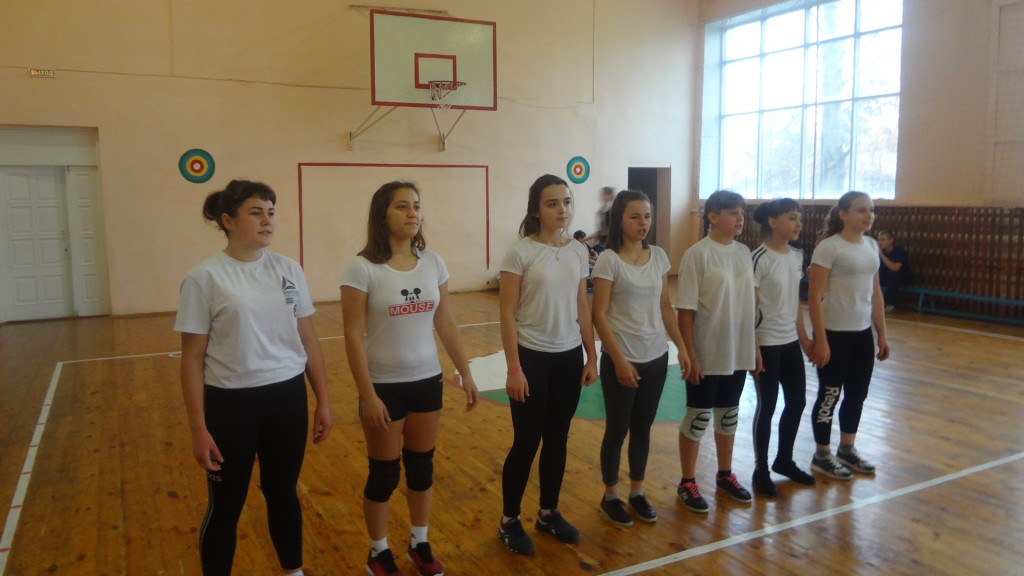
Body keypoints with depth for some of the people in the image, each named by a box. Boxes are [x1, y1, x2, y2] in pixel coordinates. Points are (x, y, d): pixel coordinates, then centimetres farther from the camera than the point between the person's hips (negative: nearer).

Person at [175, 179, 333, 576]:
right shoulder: (204, 278, -10)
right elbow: (192, 358, -7)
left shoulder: (289, 270, 1)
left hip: (287, 398, 4)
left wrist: (323, 401, 6)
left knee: (283, 493, 18)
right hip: (230, 403, -3)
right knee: (226, 506, 11)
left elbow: (308, 340, 7)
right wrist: (198, 428, -9)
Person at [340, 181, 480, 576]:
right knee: (384, 474, 9)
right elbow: (353, 336, -14)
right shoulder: (363, 268, -14)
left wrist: (465, 373, 5)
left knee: (422, 466, 16)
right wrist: (367, 395, -16)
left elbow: (446, 325, 6)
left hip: (427, 381, 4)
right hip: (385, 386, -4)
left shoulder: (433, 263, 0)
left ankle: (420, 544, 36)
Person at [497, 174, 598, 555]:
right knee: (527, 442, 4)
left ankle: (549, 513, 32)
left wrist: (591, 357, 8)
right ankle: (509, 521, 22)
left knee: (557, 439, 14)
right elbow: (507, 315, -12)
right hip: (532, 357, -5)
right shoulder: (520, 252, -12)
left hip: (569, 358, 5)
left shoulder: (578, 252, 4)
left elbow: (583, 310, 10)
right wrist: (514, 368, -15)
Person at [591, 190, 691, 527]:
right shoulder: (609, 260, -12)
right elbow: (599, 315, -13)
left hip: (656, 357, 5)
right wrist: (618, 360, -17)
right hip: (622, 359, -5)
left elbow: (665, 307, 11)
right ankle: (610, 497, 24)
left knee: (643, 427, 16)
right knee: (617, 429, 7)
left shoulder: (658, 256, 4)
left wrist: (681, 347, 5)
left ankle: (637, 492, 31)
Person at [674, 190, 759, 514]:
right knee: (698, 417, 5)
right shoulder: (697, 255, -14)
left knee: (729, 414, 18)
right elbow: (685, 311, -14)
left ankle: (725, 474, 34)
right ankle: (687, 482, 20)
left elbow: (748, 305, 11)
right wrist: (690, 356, -16)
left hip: (738, 353, 6)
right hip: (707, 354, -6)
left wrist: (755, 346, 11)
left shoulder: (744, 253, 5)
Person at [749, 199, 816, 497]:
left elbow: (796, 302, 14)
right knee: (767, 406, 3)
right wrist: (752, 347, -18)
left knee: (797, 402, 14)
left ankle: (784, 460, 34)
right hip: (766, 343, -7)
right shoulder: (759, 258, -16)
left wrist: (804, 338, 14)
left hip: (790, 342, 7)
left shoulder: (797, 257, 7)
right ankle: (761, 471, 19)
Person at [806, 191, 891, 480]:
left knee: (857, 394, 15)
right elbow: (815, 297, -16)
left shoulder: (872, 245, 9)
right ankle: (822, 455, 19)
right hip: (835, 334, -7)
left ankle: (847, 449, 31)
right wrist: (820, 340, -18)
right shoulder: (829, 247, -13)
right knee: (829, 395, 4)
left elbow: (875, 293, 15)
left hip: (863, 333, 7)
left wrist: (882, 334, 13)